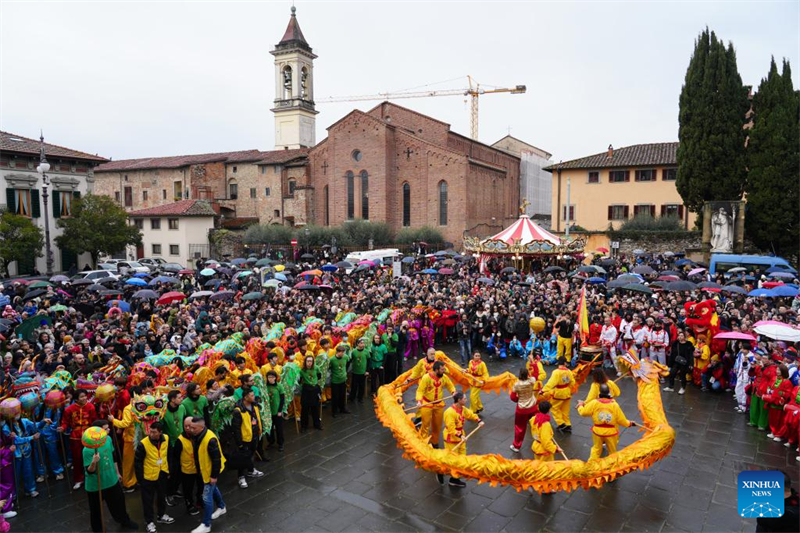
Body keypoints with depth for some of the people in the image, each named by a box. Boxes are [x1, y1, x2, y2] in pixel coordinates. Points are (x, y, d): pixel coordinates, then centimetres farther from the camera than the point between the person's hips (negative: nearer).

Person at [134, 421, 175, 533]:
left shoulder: (166, 439, -12)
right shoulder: (143, 444, -25)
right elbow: (137, 462, -14)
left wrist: (169, 469, 8)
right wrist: (140, 478, -12)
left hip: (162, 474, 4)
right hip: (148, 476, -4)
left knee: (162, 496, 22)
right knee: (148, 500, 11)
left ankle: (162, 515, 43)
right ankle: (150, 522, 29)